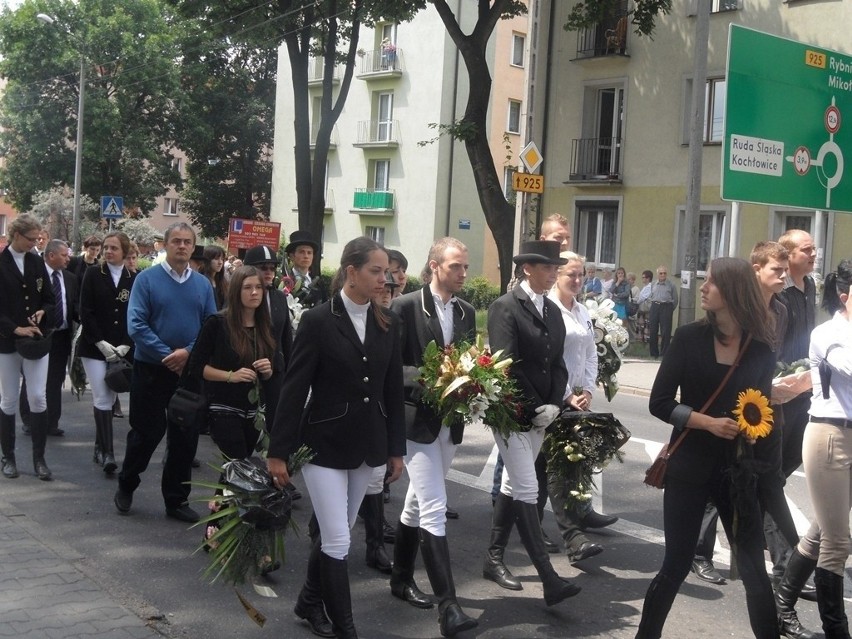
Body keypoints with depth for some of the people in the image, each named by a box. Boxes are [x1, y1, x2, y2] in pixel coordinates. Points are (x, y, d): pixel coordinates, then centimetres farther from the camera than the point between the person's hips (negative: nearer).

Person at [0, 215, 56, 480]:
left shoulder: (37, 262, 6)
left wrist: (42, 313, -9)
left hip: (37, 340, 3)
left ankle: (39, 458, 7)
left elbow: (50, 299, 11)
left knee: (38, 398, -2)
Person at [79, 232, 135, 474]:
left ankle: (99, 448, 18)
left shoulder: (134, 279, 4)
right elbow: (85, 312, -4)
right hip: (95, 348, -2)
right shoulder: (93, 275, 1)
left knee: (110, 399, 6)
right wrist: (101, 343, -11)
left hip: (122, 350, 2)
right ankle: (107, 452, -10)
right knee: (102, 399, -9)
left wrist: (125, 345, -7)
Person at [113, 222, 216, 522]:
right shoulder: (147, 279, -5)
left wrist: (188, 352, -16)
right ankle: (126, 486, 28)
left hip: (190, 371, 3)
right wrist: (167, 356, -17)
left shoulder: (203, 284, 5)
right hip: (151, 370, -3)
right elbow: (136, 325, -13)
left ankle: (177, 500, 20)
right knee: (147, 432, 4)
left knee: (185, 437, 7)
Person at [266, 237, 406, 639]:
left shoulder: (388, 324, 3)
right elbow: (294, 389, -10)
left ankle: (309, 603, 37)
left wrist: (396, 448, 8)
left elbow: (394, 390, 8)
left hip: (366, 444, 5)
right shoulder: (318, 320, -11)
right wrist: (279, 452, -11)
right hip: (325, 444, -5)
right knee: (337, 541, -4)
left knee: (335, 535, 16)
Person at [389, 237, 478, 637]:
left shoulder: (466, 312, 9)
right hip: (418, 419, -6)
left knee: (417, 503, 20)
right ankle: (447, 605, -10)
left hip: (451, 420, 7)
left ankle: (401, 578, 36)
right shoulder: (405, 307, -9)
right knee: (434, 509, -11)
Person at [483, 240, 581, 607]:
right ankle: (549, 580, -10)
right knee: (527, 491, -8)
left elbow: (557, 364, 11)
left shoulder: (553, 312, 12)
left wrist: (553, 405, -4)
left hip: (541, 415, 7)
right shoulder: (505, 308, -10)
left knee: (513, 486, 14)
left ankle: (494, 559, 26)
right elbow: (506, 365, -16)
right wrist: (535, 408, -16)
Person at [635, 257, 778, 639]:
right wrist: (709, 422, -17)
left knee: (754, 568, 3)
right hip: (689, 467, -1)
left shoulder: (760, 349, 0)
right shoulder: (690, 338, -5)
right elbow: (659, 403, -7)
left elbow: (762, 407, 10)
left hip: (736, 470, 2)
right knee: (676, 565, 5)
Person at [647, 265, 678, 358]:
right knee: (653, 331, 6)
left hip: (666, 307, -4)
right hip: (654, 307, 4)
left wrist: (671, 310, 6)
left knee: (665, 332, -5)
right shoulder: (654, 284, 13)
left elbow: (675, 299, 4)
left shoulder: (671, 284, 0)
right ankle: (654, 353, 16)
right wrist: (654, 305, 16)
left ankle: (664, 354, 1)